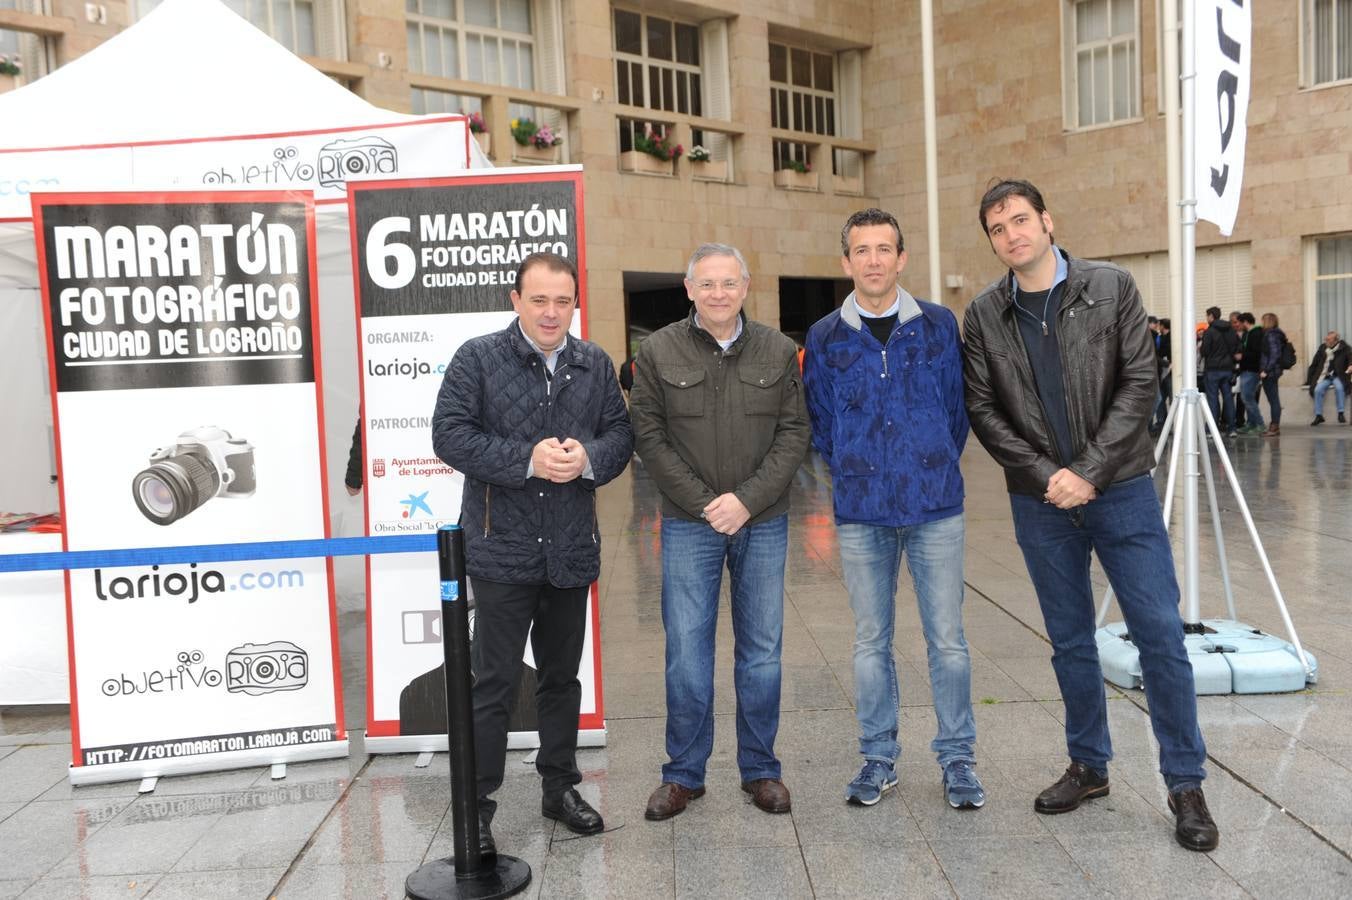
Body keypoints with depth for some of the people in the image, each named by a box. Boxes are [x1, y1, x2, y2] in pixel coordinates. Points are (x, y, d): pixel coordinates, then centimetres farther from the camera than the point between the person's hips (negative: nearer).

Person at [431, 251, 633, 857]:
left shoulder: (595, 365, 8)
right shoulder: (478, 358, -5)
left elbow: (620, 433, 8)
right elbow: (450, 435, -11)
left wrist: (588, 459, -15)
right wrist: (528, 460, -21)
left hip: (572, 551, 5)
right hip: (502, 548, -4)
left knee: (562, 675, 17)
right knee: (494, 681, 1)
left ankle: (560, 785, 33)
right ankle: (477, 807, 15)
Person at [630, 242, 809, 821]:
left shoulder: (778, 351, 4)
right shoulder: (658, 352, 0)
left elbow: (793, 433, 1)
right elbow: (648, 437, -3)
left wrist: (747, 499, -11)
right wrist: (704, 504, -10)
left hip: (763, 523, 2)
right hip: (689, 524, -1)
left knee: (761, 652, 9)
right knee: (686, 652, 3)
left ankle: (760, 769, 24)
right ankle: (684, 774, 19)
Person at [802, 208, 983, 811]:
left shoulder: (938, 325, 3)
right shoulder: (825, 338, 3)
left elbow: (957, 406, 8)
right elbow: (820, 423, 9)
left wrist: (935, 469, 8)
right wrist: (854, 474, 6)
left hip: (935, 509, 0)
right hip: (860, 514, 1)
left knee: (947, 639, 4)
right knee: (871, 642, 10)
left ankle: (957, 758, 20)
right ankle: (878, 758, 24)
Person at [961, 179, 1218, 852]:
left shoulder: (1111, 287, -1)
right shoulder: (984, 315, 2)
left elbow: (1138, 381, -6)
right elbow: (982, 410, 0)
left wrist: (1090, 471, -14)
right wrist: (1046, 475, -11)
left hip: (1120, 489, -1)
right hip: (1041, 501, 2)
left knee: (1161, 635, 0)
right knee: (1070, 641, 11)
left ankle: (1186, 783, 14)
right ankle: (1088, 765, 28)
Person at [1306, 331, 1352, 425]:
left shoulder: (1344, 348, 1)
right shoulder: (1322, 348, 9)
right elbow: (1314, 364, 13)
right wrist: (1309, 379, 10)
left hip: (1338, 376, -3)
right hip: (1325, 376, 3)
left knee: (1339, 388, -33)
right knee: (1318, 390, -24)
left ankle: (1341, 413, -23)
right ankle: (1319, 415, -17)